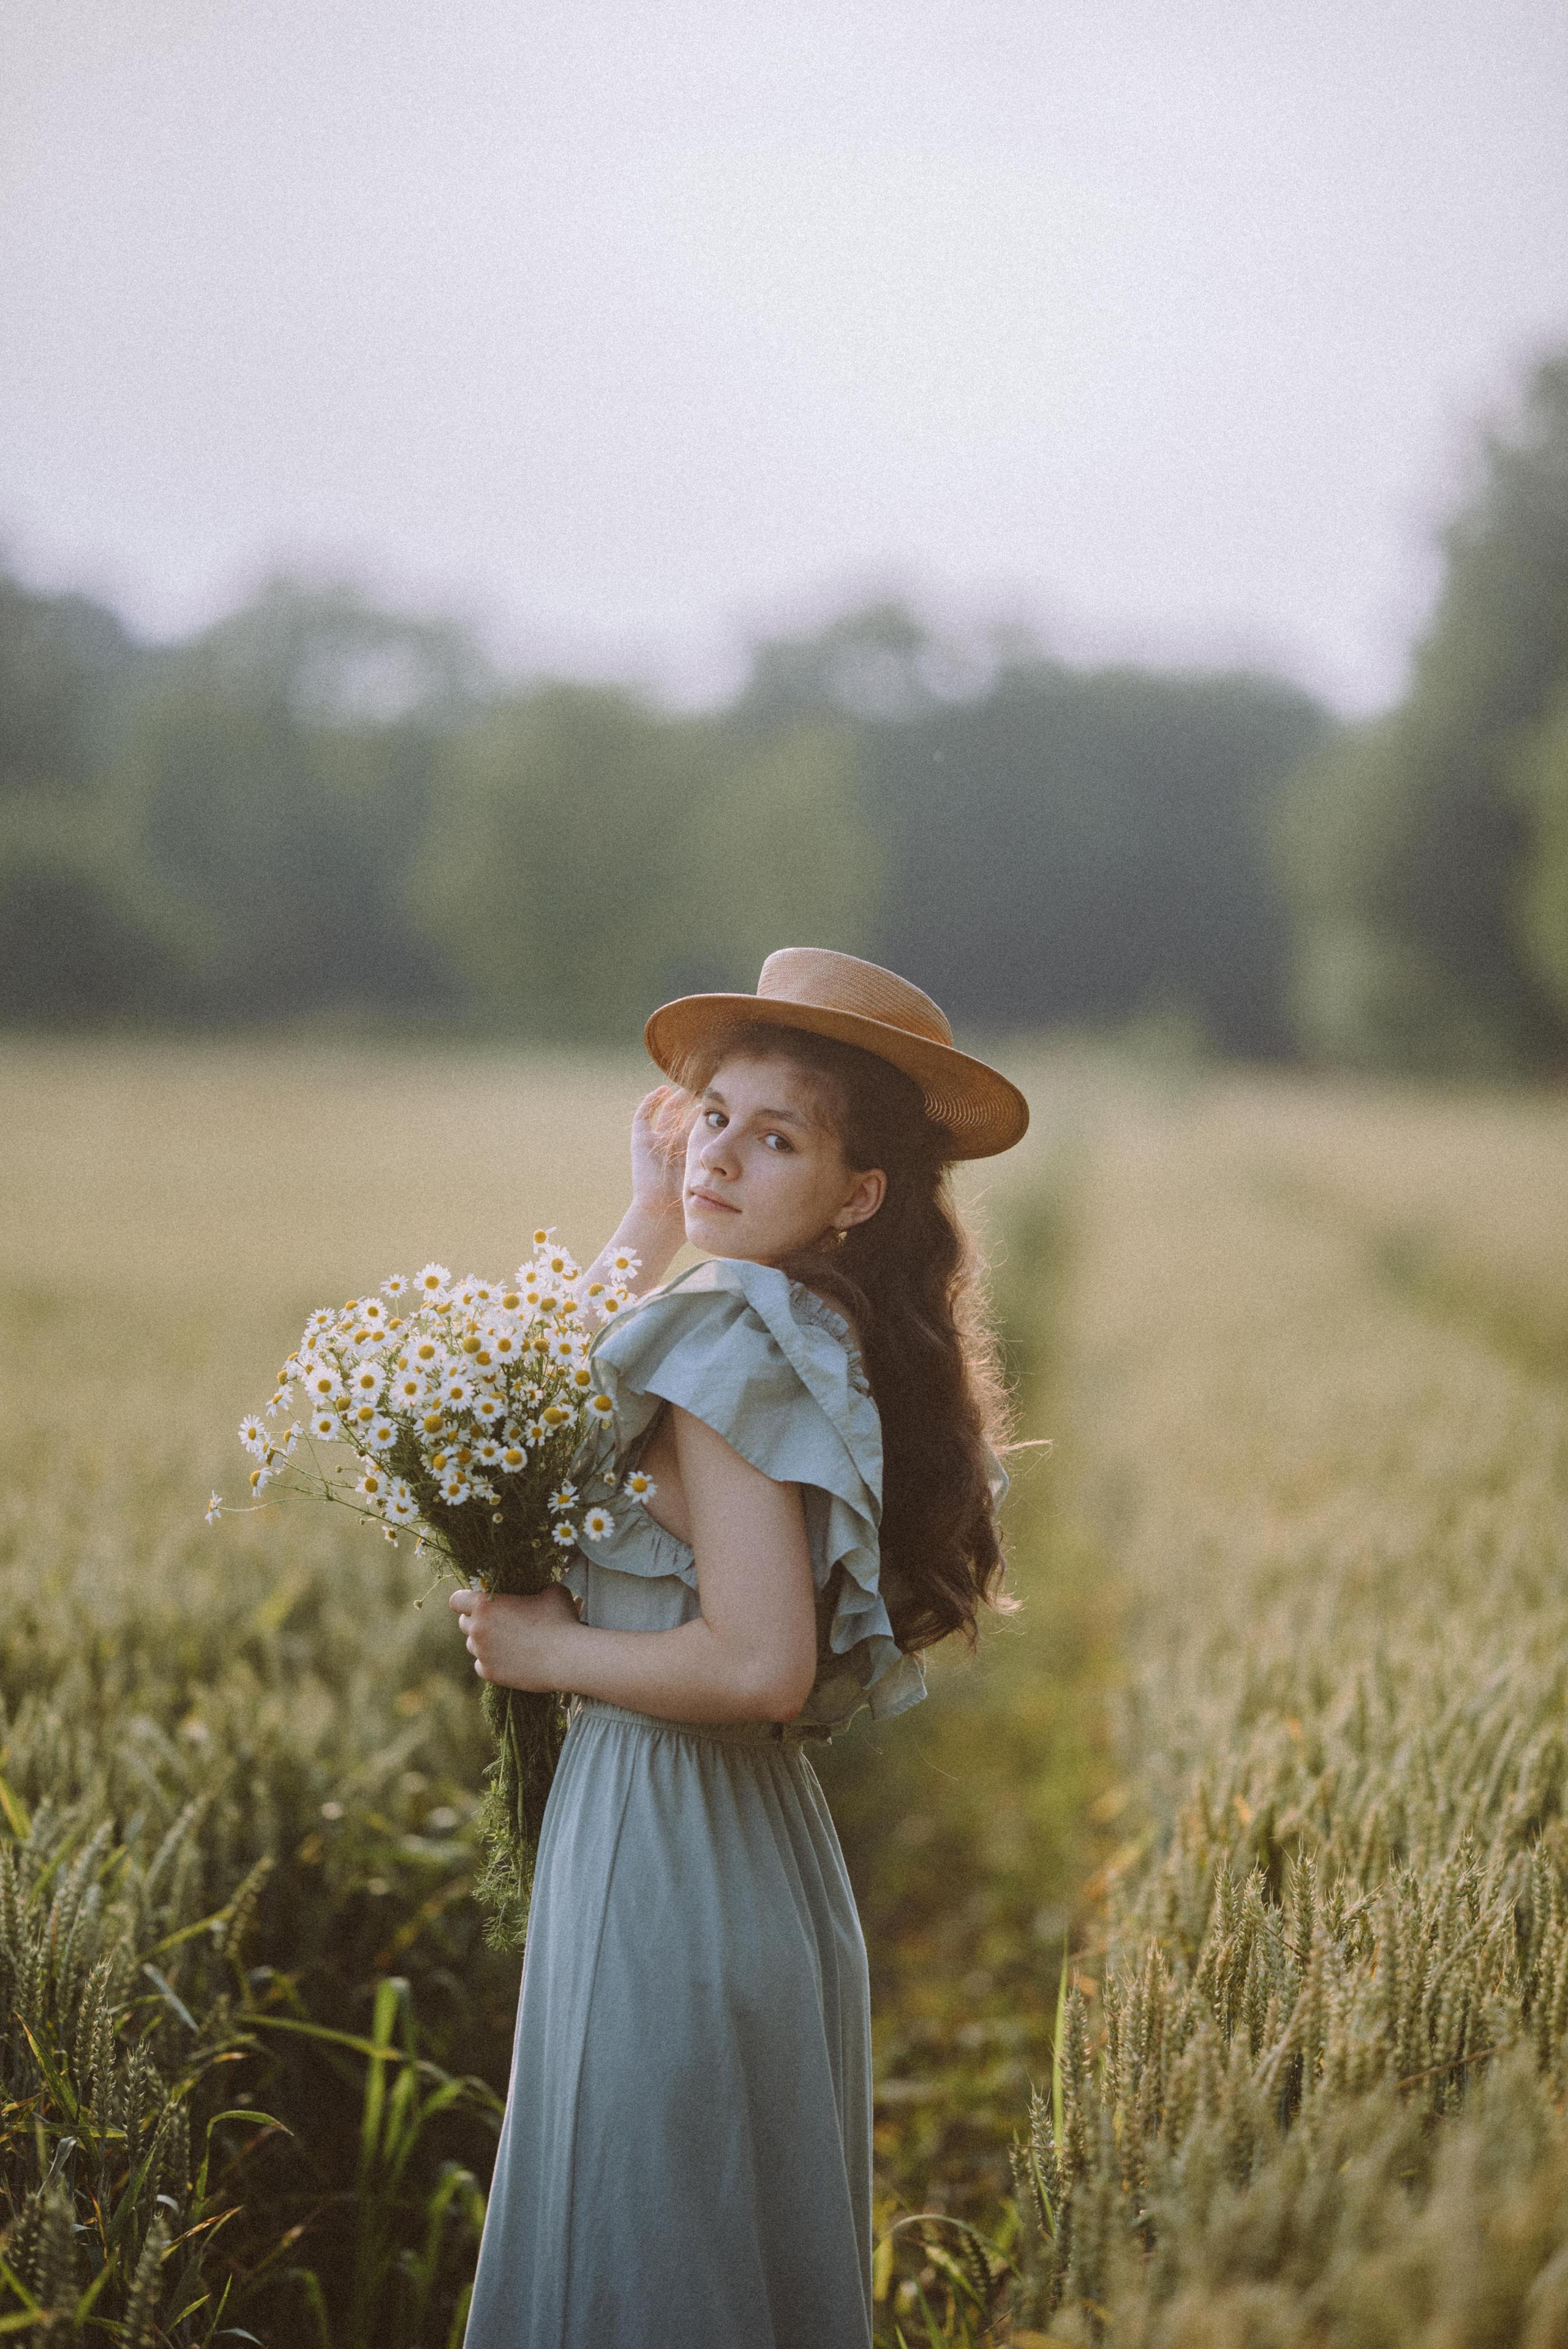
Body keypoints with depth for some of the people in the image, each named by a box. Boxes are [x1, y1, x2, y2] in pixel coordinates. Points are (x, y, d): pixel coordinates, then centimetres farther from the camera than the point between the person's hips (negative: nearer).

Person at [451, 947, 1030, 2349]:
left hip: (664, 1845, -9)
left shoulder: (733, 1342, -18)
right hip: (774, 1840, 9)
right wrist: (652, 1218, 14)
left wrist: (548, 1653, -12)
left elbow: (760, 1665, -25)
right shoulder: (839, 1342, 8)